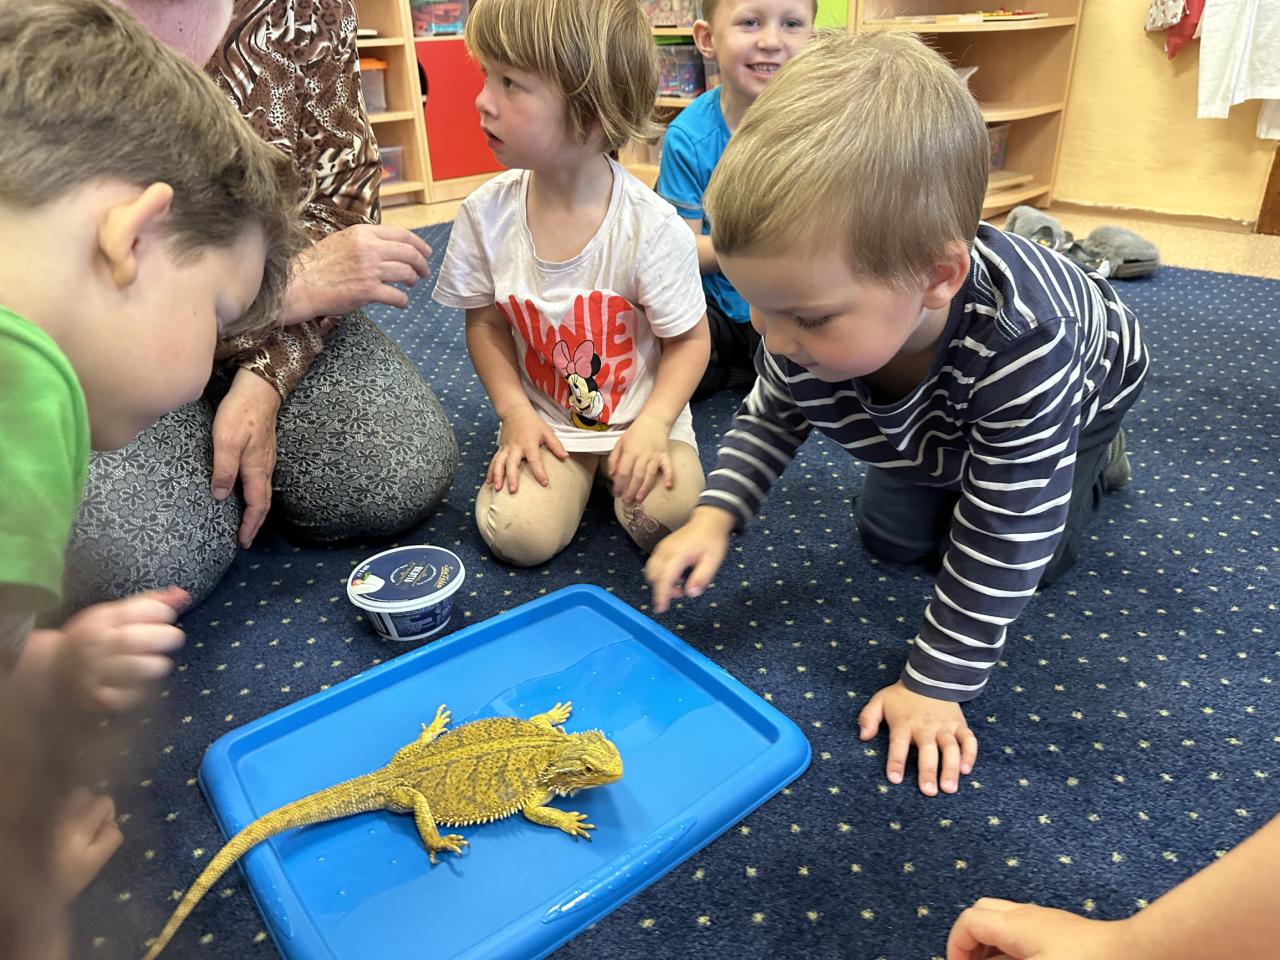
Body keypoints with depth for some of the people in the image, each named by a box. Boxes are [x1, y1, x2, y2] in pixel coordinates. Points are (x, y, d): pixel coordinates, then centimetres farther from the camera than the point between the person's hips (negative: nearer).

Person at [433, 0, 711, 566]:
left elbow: (690, 340, -8)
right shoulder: (487, 212, -9)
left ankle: (616, 467, 9)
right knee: (519, 534, -20)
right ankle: (573, 470, 12)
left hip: (638, 417, -1)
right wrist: (515, 412, -8)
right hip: (543, 418, 2)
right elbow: (484, 320, 4)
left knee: (667, 515, -24)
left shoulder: (650, 226, -19)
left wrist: (652, 423, -21)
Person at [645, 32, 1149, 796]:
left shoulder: (1022, 343, -51)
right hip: (932, 424, 4)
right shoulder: (820, 311, -36)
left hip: (1082, 385, -3)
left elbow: (1000, 545, -41)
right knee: (890, 537, 7)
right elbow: (773, 417, -14)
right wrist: (717, 514, -29)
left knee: (1036, 556, -2)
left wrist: (937, 686, -34)